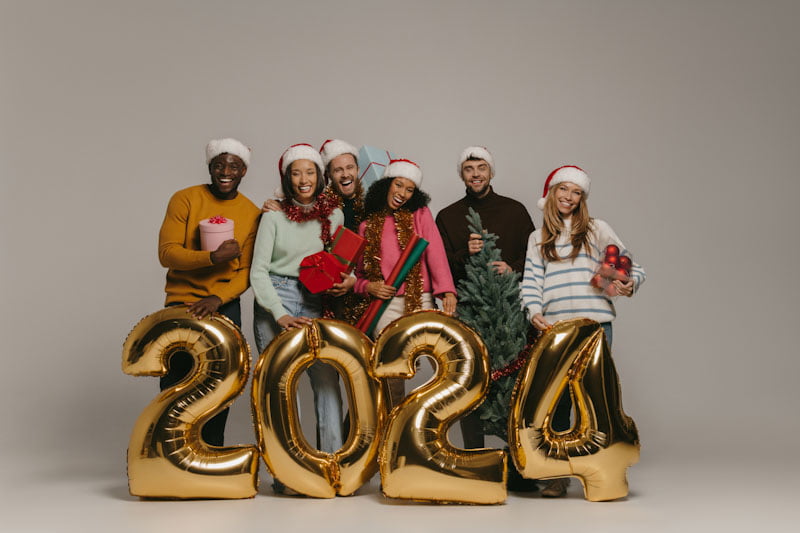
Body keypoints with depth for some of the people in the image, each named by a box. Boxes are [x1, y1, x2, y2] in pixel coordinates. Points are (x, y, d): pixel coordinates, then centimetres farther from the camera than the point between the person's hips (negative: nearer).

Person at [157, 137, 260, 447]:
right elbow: (167, 253, -11)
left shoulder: (252, 213, 1)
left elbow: (248, 270, -2)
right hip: (182, 303, -2)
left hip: (225, 306, 2)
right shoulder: (185, 200, -4)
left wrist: (218, 298, -17)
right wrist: (212, 258, -24)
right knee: (175, 386, 2)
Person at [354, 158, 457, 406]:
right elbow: (358, 272, 16)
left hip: (420, 301, -1)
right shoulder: (368, 226, 13)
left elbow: (435, 253, -4)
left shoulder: (420, 214, 10)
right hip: (385, 305, 1)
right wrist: (368, 286, -6)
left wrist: (447, 290, -17)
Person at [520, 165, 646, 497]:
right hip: (554, 328, 1)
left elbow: (632, 266, 11)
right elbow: (531, 281, 6)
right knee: (557, 398, -1)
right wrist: (535, 312, -12)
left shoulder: (596, 230, 12)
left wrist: (630, 284, -11)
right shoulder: (538, 239, 16)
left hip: (594, 323, -1)